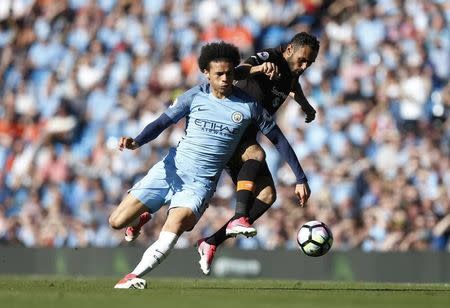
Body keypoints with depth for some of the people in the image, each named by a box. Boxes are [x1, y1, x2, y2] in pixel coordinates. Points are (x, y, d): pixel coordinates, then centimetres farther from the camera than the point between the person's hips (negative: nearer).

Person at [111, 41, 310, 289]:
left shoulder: (248, 106, -1)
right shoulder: (195, 96, 2)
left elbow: (278, 140, 7)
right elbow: (162, 122, 2)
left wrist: (300, 178, 7)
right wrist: (137, 141, -19)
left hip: (201, 182, -2)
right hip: (171, 169, 2)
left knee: (175, 226, -34)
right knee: (117, 222, -2)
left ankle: (134, 277, -32)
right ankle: (142, 218, 34)